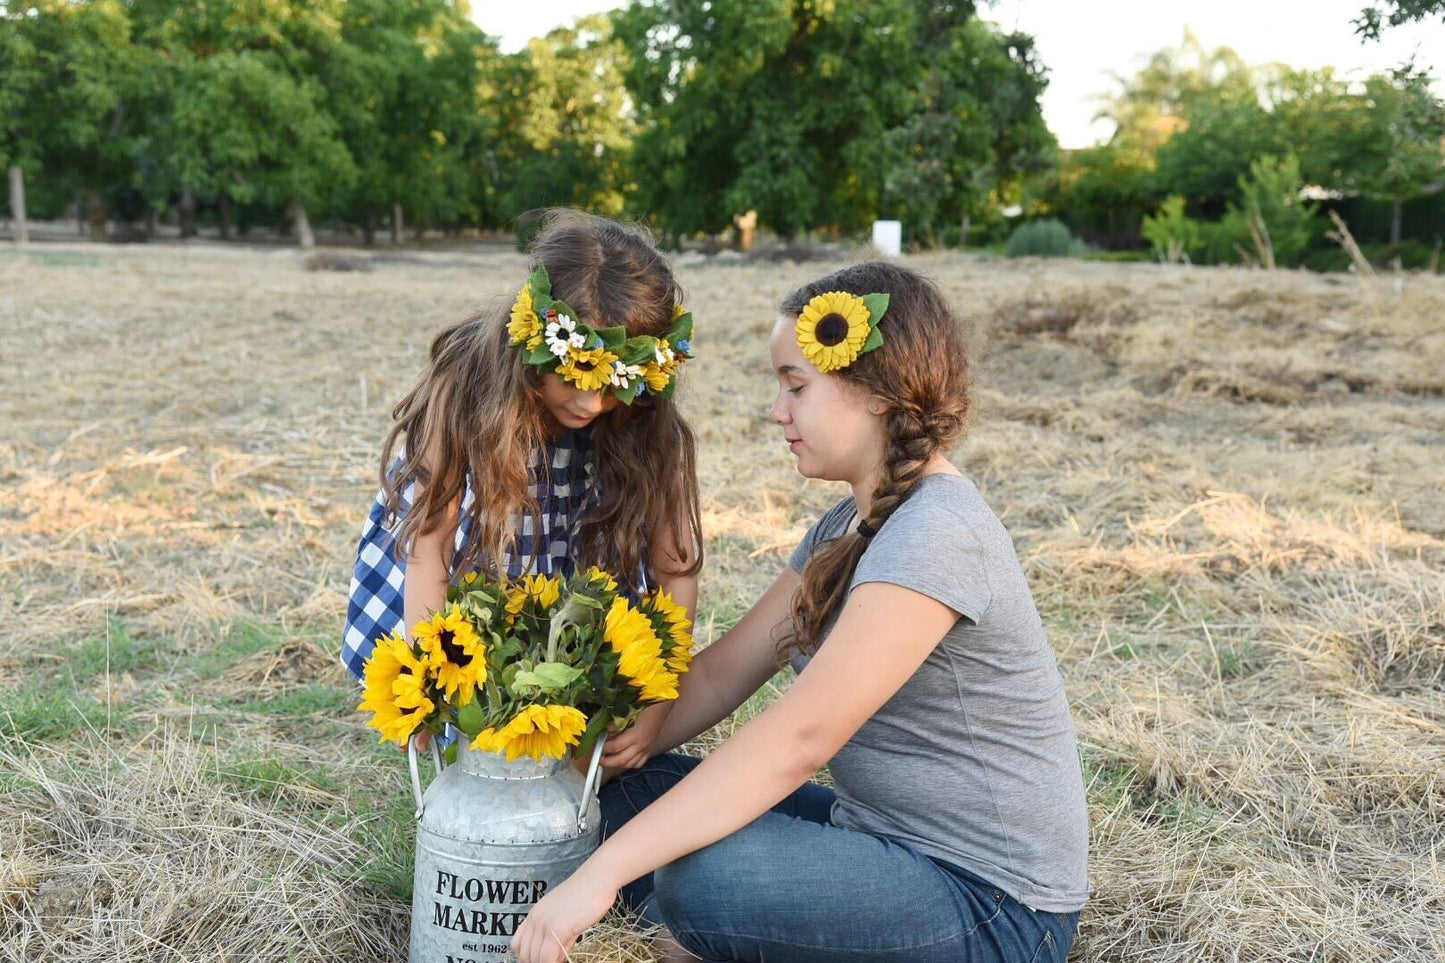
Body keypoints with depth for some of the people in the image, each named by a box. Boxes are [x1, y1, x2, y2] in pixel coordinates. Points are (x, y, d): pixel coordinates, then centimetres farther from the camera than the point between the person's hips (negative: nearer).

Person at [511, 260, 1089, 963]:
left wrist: (600, 876, -31)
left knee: (703, 881, -30)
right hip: (888, 837, 9)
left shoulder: (936, 535, -23)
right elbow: (720, 675, 7)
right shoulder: (847, 528, 8)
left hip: (994, 905, -8)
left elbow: (796, 739, -30)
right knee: (631, 790, 2)